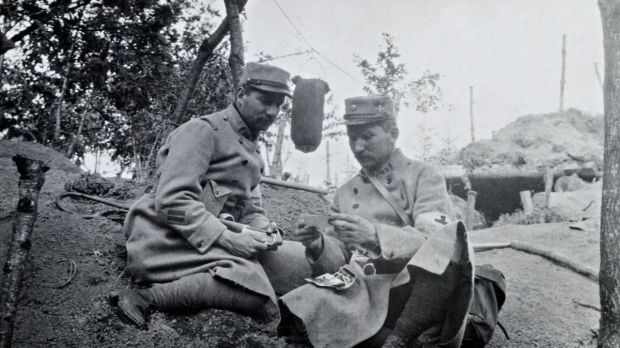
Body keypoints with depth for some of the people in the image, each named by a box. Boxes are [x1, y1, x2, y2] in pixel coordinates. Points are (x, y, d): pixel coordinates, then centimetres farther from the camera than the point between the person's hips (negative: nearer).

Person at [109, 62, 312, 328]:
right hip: (167, 241, -9)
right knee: (259, 296, -32)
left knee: (304, 261, -6)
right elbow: (171, 200, -19)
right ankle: (147, 298, -23)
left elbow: (251, 209, 19)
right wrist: (225, 237, -26)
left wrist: (263, 229, -5)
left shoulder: (252, 150, 22)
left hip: (217, 240, 9)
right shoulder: (203, 130, -7)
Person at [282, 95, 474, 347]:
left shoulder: (424, 176, 6)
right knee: (306, 305, -28)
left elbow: (434, 242, -10)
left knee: (452, 237, -33)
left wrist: (375, 236, -26)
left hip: (420, 287, -3)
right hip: (364, 295, 3)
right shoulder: (345, 194, 19)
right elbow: (338, 264, 15)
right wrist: (319, 246, -8)